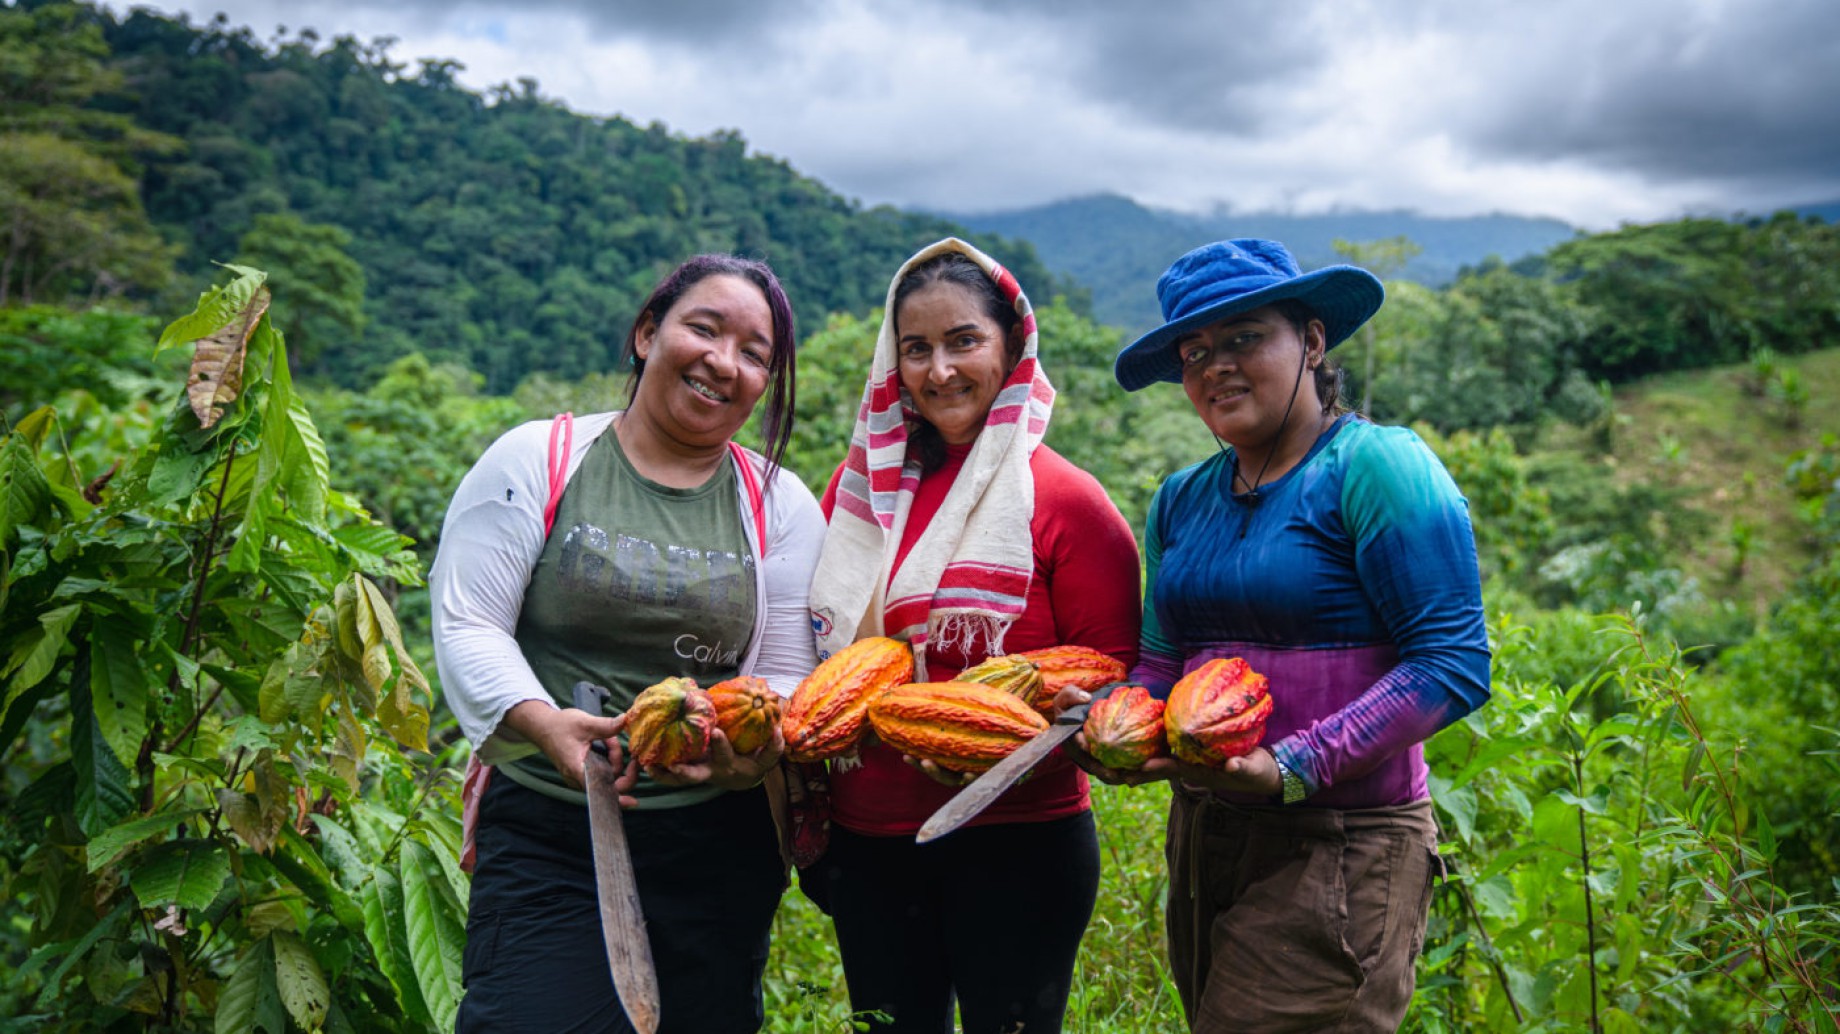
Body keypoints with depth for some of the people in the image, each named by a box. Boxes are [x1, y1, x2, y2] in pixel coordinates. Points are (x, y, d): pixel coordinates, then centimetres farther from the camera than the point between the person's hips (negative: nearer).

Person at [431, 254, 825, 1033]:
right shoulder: (536, 460, 0)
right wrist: (544, 723, -22)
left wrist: (755, 747, -17)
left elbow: (787, 676, 5)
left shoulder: (781, 506, 6)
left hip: (717, 840, 3)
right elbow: (465, 624, -5)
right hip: (545, 830, -2)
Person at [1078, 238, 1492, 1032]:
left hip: (1341, 850, -7)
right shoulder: (1181, 500, 11)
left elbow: (1453, 664, -15)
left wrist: (1296, 767, -22)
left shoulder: (1376, 467, -9)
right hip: (1203, 838, 7)